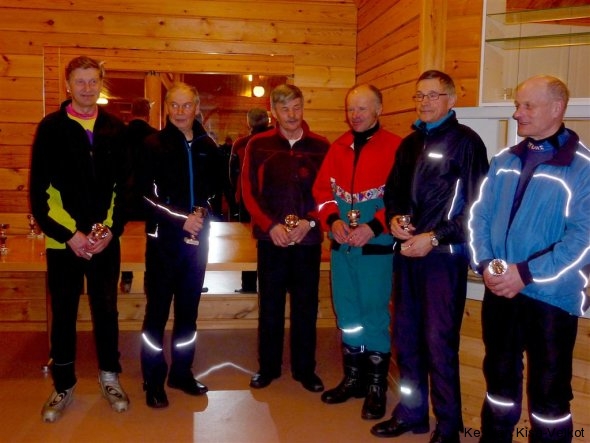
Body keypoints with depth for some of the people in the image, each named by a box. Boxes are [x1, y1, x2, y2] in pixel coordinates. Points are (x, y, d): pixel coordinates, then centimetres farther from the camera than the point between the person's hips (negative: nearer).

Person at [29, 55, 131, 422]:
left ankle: (110, 377, 29)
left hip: (106, 239, 1)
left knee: (106, 308, 12)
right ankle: (63, 387, 25)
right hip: (63, 240, -1)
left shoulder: (115, 128, 3)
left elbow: (124, 185, 4)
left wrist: (112, 229, -9)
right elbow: (38, 191, -4)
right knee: (63, 314, 9)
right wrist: (68, 236, -11)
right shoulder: (51, 128, -1)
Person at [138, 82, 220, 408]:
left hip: (197, 239, 4)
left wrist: (203, 214, -1)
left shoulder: (207, 146, 9)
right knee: (157, 311, 1)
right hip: (163, 239, -4)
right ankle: (153, 381, 13)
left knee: (188, 309, 12)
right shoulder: (153, 145, -4)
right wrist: (180, 219, -16)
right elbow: (145, 194, -11)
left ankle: (181, 372, 26)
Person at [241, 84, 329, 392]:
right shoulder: (258, 145, 0)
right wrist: (270, 225, -13)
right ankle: (267, 367, 24)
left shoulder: (320, 146, 2)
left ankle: (305, 369, 22)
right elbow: (248, 191, -2)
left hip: (308, 237, 1)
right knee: (270, 304, 9)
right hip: (271, 237, 0)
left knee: (306, 305, 8)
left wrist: (310, 221, -12)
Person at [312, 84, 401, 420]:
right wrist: (332, 220, -7)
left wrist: (374, 227, -20)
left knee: (375, 314, 2)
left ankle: (376, 386, 16)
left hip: (376, 245, -5)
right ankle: (353, 378, 29)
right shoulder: (338, 147, 11)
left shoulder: (395, 146, -6)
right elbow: (323, 188, 9)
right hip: (341, 244, 6)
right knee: (347, 314, 13)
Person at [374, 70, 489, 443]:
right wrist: (393, 218, 0)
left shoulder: (466, 142, -5)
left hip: (443, 255, -7)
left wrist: (434, 238, -16)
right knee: (405, 336, 13)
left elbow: (475, 205, -11)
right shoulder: (411, 142, 17)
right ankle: (411, 411, 29)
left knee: (439, 342, -2)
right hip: (407, 252, 7)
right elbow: (394, 190, 21)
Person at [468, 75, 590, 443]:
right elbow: (480, 216, 8)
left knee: (549, 391, 8)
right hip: (499, 292, 5)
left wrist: (527, 274, -21)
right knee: (500, 377, 20)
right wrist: (484, 264, -9)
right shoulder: (505, 161, 9)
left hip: (551, 296, -5)